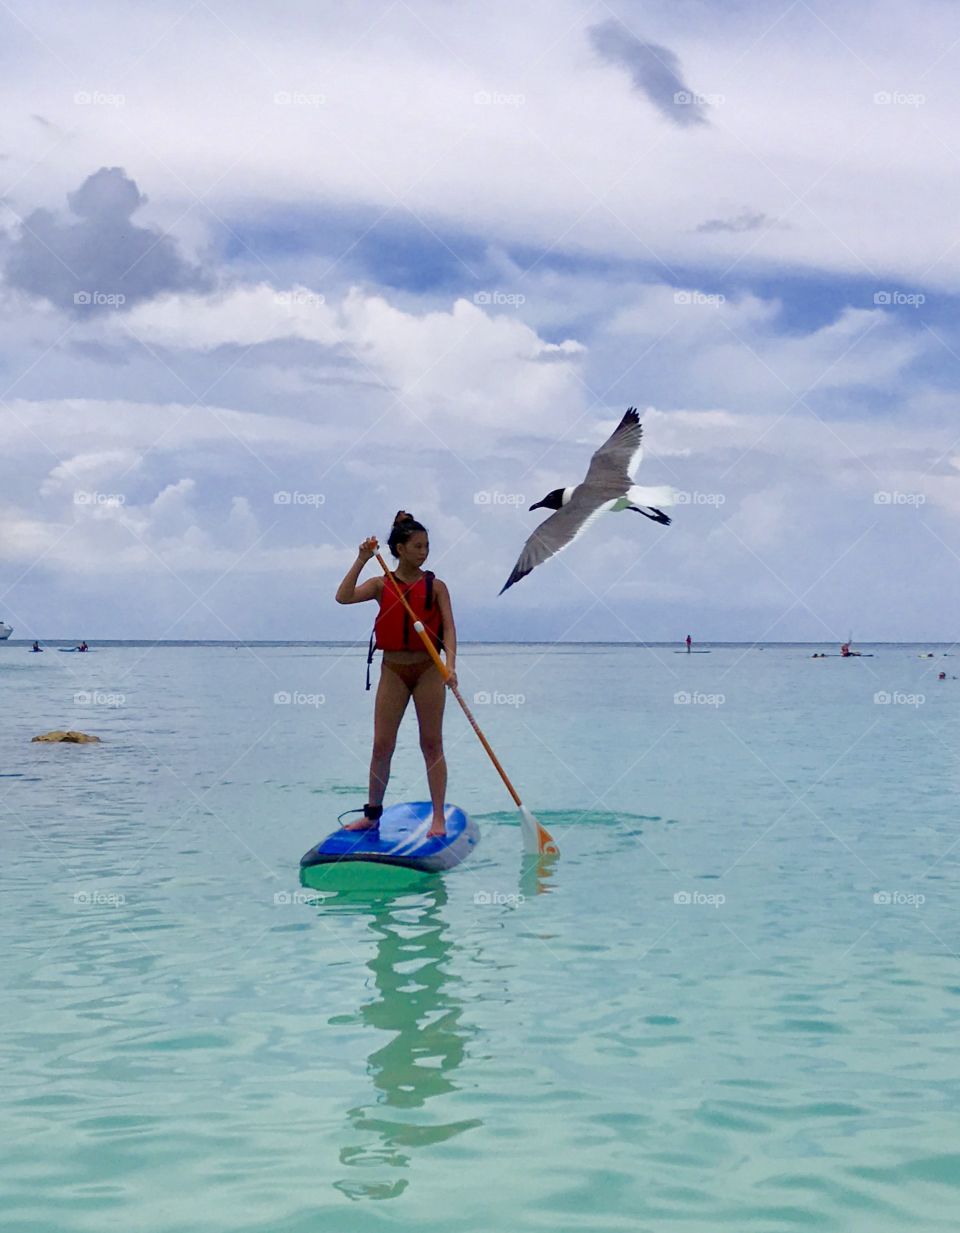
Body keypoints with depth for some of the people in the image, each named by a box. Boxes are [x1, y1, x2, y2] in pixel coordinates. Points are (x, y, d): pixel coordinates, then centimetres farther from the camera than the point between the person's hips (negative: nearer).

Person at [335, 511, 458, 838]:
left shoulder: (435, 586, 1)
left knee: (432, 743, 2)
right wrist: (361, 560, -17)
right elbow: (343, 597, -12)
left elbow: (448, 628, -8)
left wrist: (450, 664, -23)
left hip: (428, 669, -1)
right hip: (393, 670, 1)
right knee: (381, 745, 4)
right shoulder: (381, 585, 3)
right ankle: (372, 813, 15)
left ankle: (438, 817, 6)